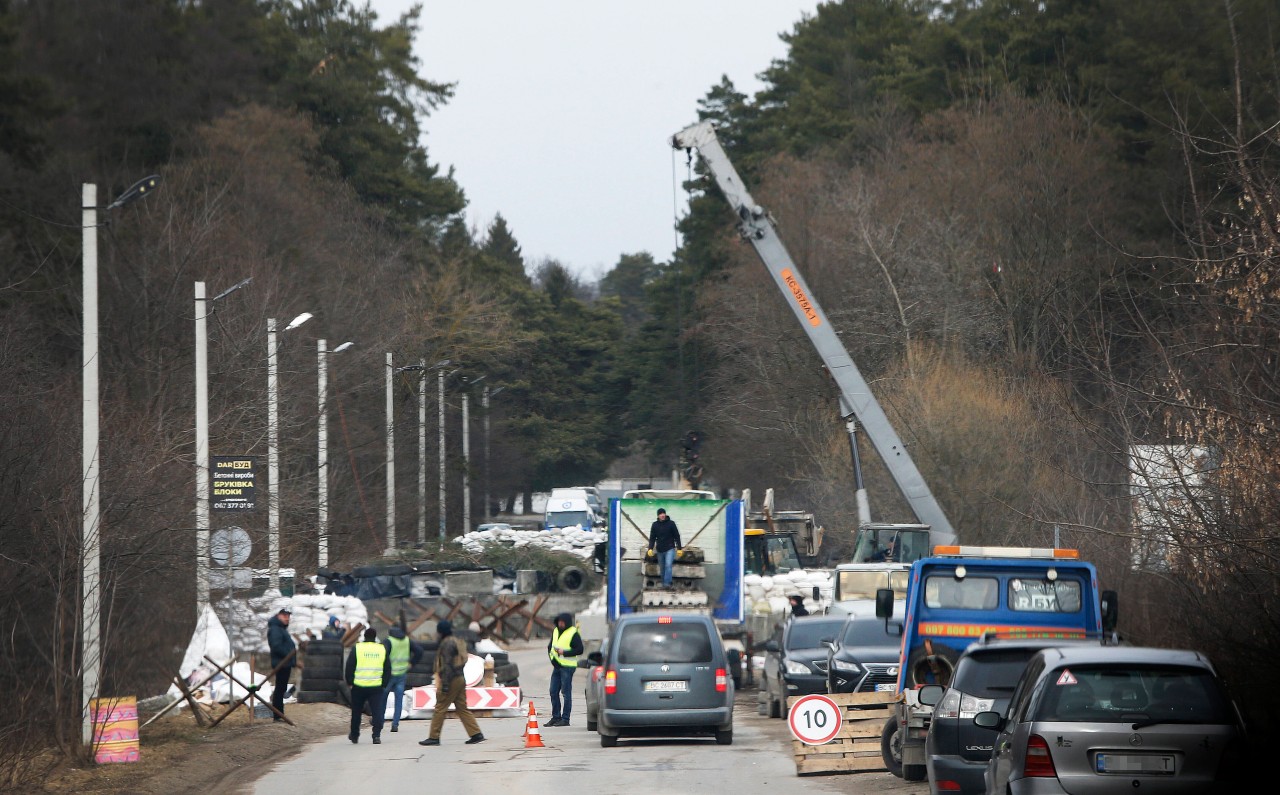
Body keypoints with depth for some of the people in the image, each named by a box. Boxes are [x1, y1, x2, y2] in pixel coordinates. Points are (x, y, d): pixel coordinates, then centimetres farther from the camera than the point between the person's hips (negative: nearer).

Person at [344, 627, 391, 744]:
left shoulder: (356, 648, -1)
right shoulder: (382, 649, 6)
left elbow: (349, 667, -2)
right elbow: (387, 669, 9)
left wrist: (349, 682, 7)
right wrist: (384, 684, 16)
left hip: (359, 686, -1)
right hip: (377, 687, 1)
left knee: (356, 711, 14)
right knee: (377, 711, -1)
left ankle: (354, 735, 25)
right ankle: (376, 735, -15)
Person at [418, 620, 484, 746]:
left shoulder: (447, 643, -14)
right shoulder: (458, 641, 15)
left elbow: (447, 665, -19)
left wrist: (444, 684, -21)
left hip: (451, 679, -9)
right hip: (460, 679, 9)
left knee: (440, 709, -2)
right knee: (462, 708, 11)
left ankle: (434, 737, 1)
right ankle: (476, 734, 5)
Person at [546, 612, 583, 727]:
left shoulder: (573, 633, -8)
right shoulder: (555, 631, 15)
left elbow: (579, 650, -12)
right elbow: (550, 646, 25)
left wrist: (564, 652, -19)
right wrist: (551, 654, 5)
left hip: (567, 666, -8)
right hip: (557, 666, 8)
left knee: (566, 692, -5)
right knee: (554, 691, 7)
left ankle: (565, 719, -2)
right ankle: (556, 717, 16)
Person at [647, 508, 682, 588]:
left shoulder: (671, 524, -3)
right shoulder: (655, 525, 3)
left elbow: (677, 536, 0)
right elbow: (652, 538, 5)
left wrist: (679, 548, -3)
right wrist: (650, 548, -7)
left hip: (670, 549, -3)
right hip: (660, 550, 3)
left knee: (668, 565, -19)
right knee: (663, 568, 9)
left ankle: (667, 583, -23)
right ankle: (663, 583, 19)